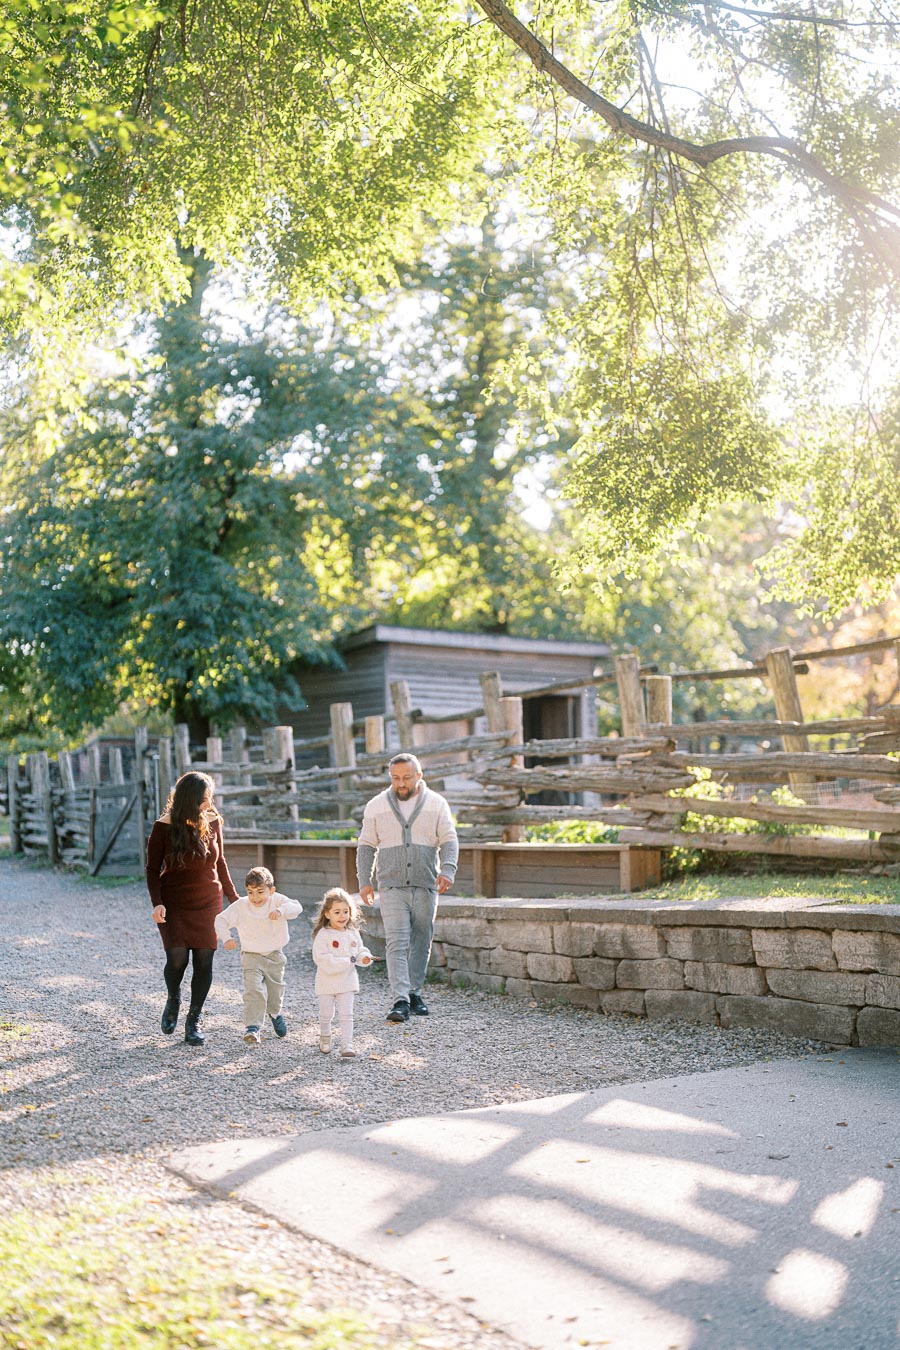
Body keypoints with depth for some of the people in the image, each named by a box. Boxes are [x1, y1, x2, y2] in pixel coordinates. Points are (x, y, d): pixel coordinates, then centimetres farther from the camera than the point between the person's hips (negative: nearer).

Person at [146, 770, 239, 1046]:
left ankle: (194, 1021, 14)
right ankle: (173, 999, 21)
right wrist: (157, 903, -13)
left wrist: (233, 896, 15)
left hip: (208, 902, 3)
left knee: (204, 961, -2)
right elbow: (153, 869, -2)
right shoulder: (164, 827, -8)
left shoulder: (212, 822, 0)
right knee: (177, 958, -12)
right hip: (174, 904, -2)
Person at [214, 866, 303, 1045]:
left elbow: (297, 907, -25)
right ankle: (252, 1027, -16)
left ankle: (275, 1013, 47)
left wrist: (281, 910, -44)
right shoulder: (241, 906, -12)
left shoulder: (277, 900, -12)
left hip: (275, 956, 2)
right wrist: (226, 938, -27)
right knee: (254, 990, -19)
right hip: (252, 956, -2)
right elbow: (221, 920, -9)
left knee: (276, 991, 15)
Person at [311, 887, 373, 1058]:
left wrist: (364, 957, -12)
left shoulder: (353, 933, 2)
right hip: (327, 981, -3)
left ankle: (347, 1045, 0)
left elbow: (359, 951, 14)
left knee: (346, 1014, -2)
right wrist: (347, 961, -23)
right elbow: (321, 958, -21)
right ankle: (325, 1038, 35)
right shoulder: (323, 934, -14)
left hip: (347, 981, 3)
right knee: (326, 1014, 10)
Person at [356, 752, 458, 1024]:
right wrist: (364, 881, 1)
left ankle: (414, 992, 22)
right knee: (396, 943, -11)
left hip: (426, 886, 1)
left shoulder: (436, 804, 4)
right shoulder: (376, 806, 5)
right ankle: (400, 1001, -16)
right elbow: (366, 845, 9)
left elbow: (449, 841, 1)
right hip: (392, 886, -1)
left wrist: (447, 870, -16)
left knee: (421, 942, 8)